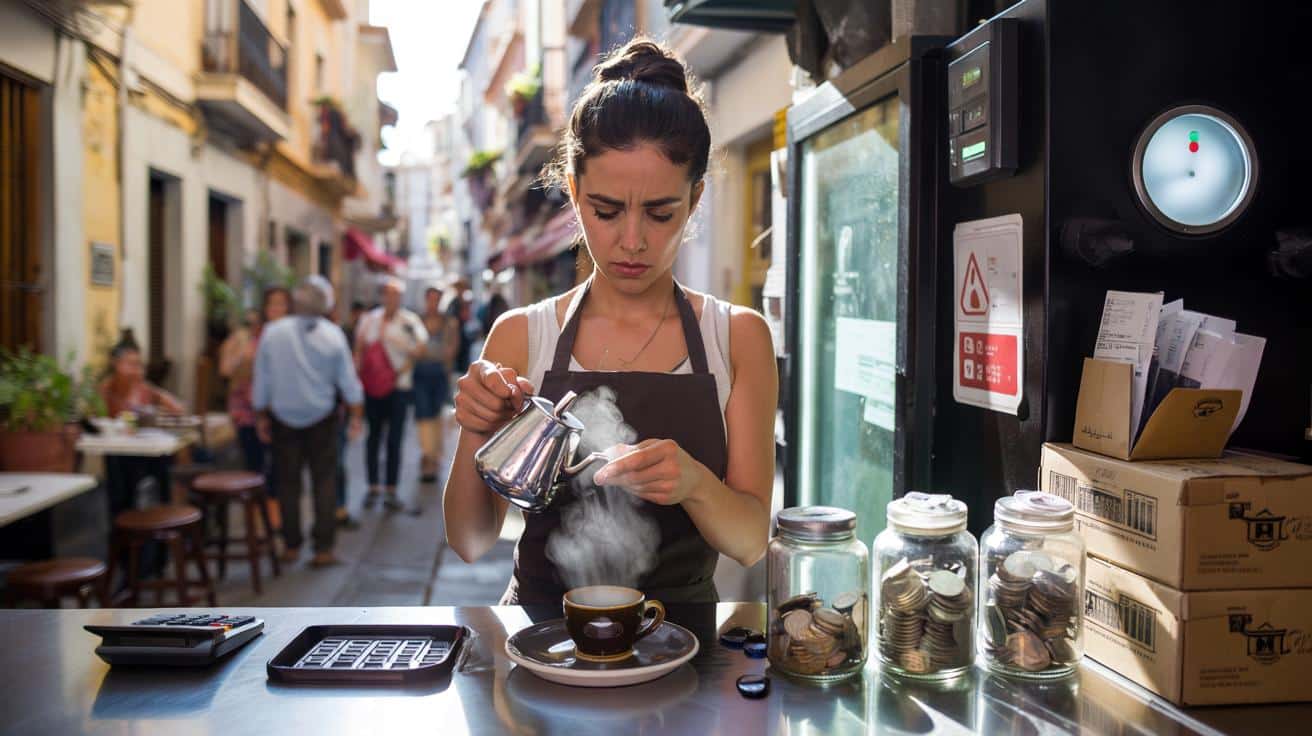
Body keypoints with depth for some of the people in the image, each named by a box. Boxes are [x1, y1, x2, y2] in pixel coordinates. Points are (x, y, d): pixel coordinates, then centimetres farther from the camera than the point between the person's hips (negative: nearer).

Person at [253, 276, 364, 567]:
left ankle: (291, 546, 16)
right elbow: (348, 380, -5)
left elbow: (262, 380, -3)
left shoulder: (272, 333, -8)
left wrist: (261, 416, 9)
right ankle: (323, 548, 4)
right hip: (322, 417, 0)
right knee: (324, 482, 5)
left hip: (284, 416, 1)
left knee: (288, 482, 10)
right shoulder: (333, 335, -9)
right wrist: (356, 415, 6)